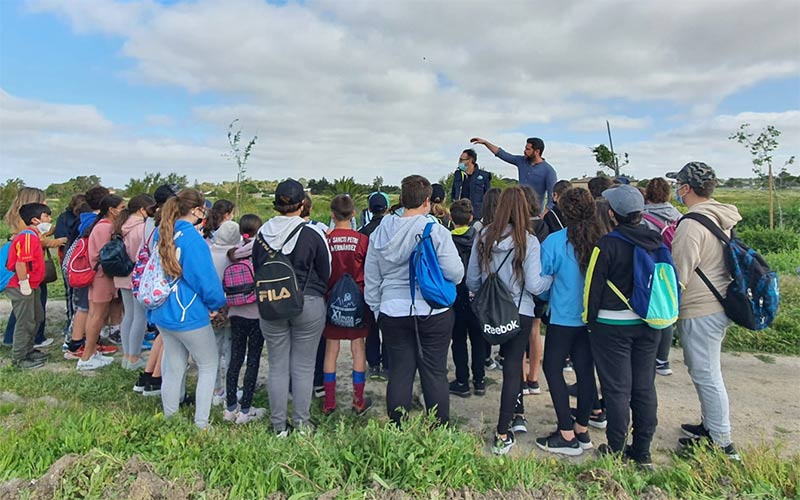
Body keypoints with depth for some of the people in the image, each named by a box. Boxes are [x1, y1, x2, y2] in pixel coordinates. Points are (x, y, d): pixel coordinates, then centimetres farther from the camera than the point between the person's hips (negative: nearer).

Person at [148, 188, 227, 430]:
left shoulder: (160, 233, 4)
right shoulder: (192, 238, -21)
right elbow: (207, 278, -17)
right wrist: (216, 304, 0)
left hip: (162, 313, 8)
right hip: (189, 315, -8)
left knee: (174, 367, 19)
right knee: (209, 365, 10)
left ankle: (169, 418, 29)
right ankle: (200, 424, 12)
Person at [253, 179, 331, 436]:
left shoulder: (262, 234, -2)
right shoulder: (311, 235, -11)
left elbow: (256, 271, 9)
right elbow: (325, 273, 0)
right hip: (308, 305, -3)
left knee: (277, 366, 11)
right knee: (303, 367, 7)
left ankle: (279, 425, 21)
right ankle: (302, 422, 18)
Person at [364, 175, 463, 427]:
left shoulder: (380, 233, 3)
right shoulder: (436, 232, -11)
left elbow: (370, 280, 9)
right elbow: (456, 273, -11)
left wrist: (377, 309, 20)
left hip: (393, 314, 3)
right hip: (433, 313, -3)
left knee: (399, 373, 11)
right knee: (435, 374, 8)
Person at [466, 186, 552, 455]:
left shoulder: (483, 237, -5)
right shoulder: (528, 241, -15)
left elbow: (471, 280, 0)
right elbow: (534, 286, -16)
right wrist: (552, 277, 3)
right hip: (520, 312, -3)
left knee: (512, 361, 24)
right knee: (513, 367, 6)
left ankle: (517, 413, 35)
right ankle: (503, 435, 12)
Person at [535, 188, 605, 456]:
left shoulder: (555, 241, -15)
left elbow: (541, 278, -9)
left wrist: (547, 298, 11)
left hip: (563, 316, -5)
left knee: (552, 369, 6)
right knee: (585, 370, 13)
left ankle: (567, 435, 8)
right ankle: (582, 430, 25)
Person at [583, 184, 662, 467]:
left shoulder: (608, 245, -17)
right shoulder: (656, 241, 1)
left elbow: (593, 286, -11)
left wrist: (589, 320, 1)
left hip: (613, 325, -5)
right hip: (647, 324, 6)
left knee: (617, 388, 5)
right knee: (644, 387, 14)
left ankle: (616, 450, 17)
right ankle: (642, 452, 24)